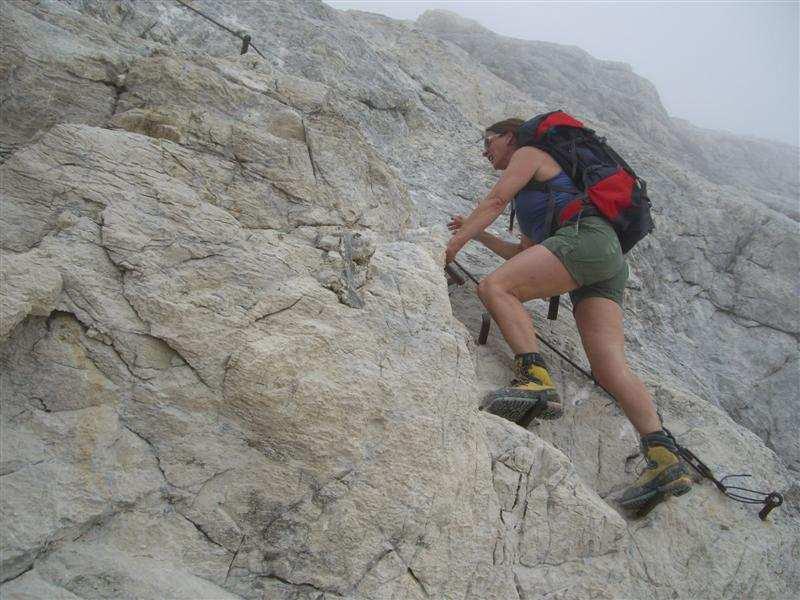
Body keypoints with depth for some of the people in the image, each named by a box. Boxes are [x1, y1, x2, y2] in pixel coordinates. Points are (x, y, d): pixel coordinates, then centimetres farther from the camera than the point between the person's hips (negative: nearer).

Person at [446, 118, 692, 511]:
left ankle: (535, 378, -39)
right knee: (610, 368, -9)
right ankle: (664, 460, -21)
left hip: (586, 236, -8)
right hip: (611, 262, 9)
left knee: (494, 286, -22)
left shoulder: (529, 154, 18)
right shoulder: (534, 193, 41)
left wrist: (452, 245, 1)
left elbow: (495, 202, 4)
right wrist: (477, 234, 39)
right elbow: (523, 254, 39)